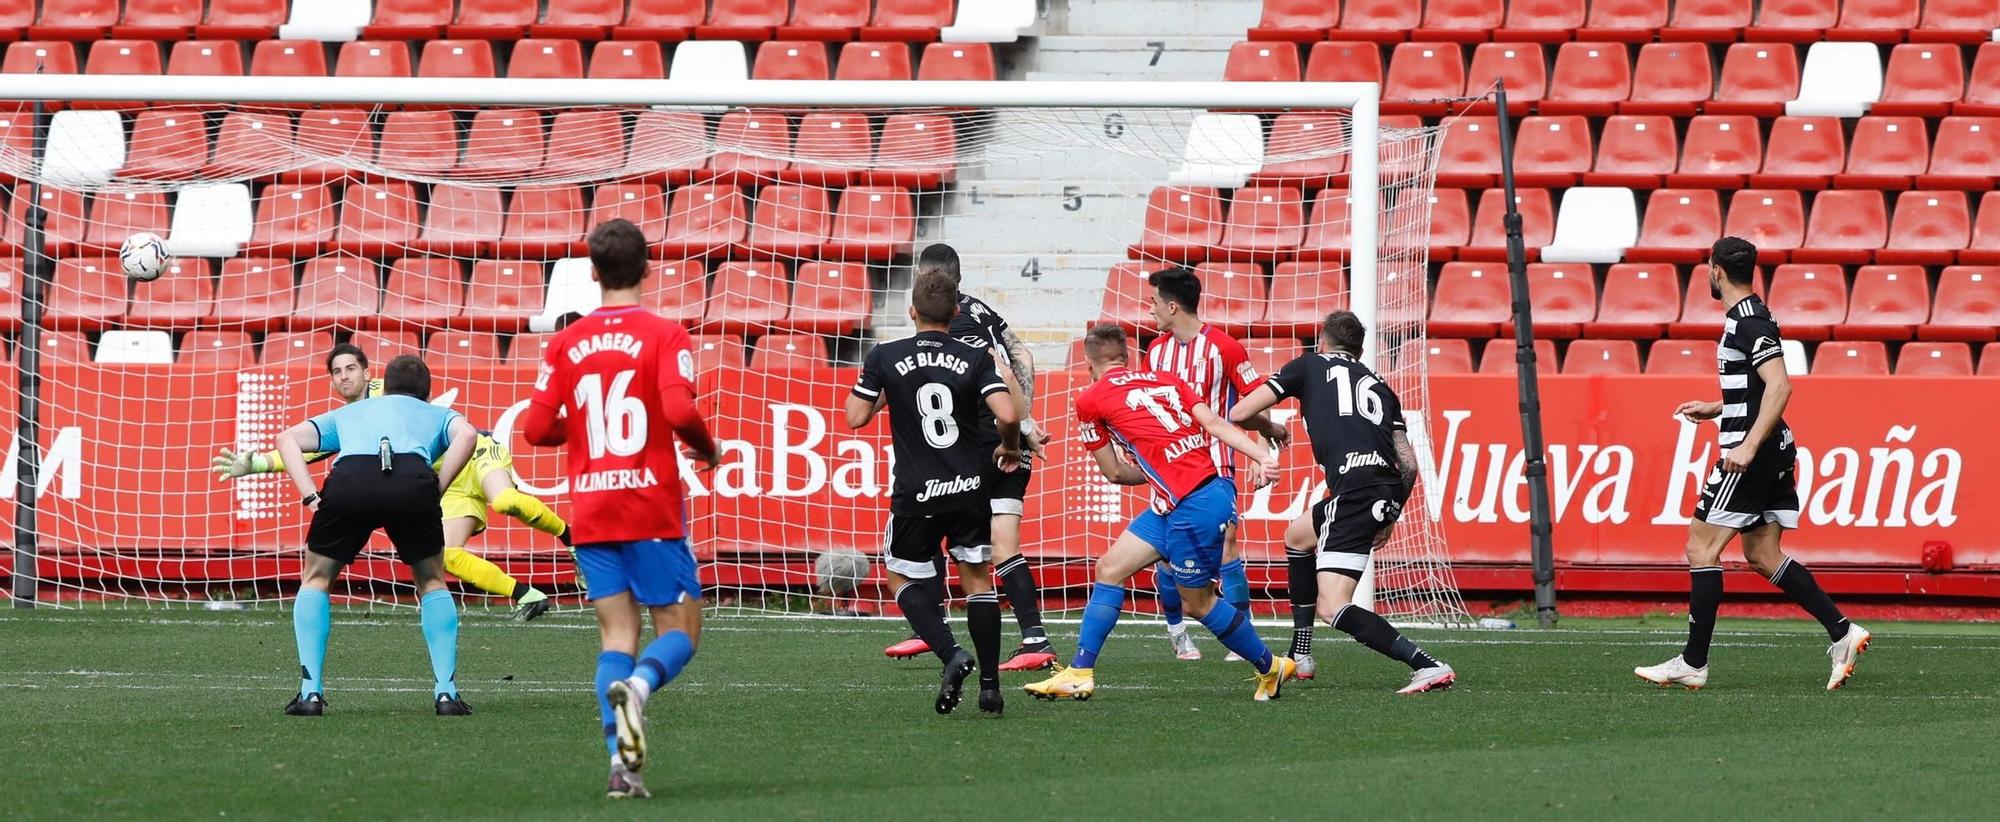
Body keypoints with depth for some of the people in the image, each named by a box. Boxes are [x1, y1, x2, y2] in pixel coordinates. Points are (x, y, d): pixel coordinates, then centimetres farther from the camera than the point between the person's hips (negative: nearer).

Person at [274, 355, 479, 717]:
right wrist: (436, 491, 11)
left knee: (315, 579, 23)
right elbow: (466, 435, 11)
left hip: (349, 479, 0)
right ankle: (446, 691, 14)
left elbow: (289, 439, 25)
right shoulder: (438, 415, 37)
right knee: (432, 583, 24)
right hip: (412, 479, 0)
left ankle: (311, 691, 12)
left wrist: (310, 497, 16)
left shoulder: (348, 412, 41)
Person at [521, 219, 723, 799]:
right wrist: (708, 448, 1)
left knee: (616, 634, 6)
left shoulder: (566, 343, 6)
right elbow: (679, 410, -19)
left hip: (590, 511, 4)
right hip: (651, 508, -4)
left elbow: (536, 428, 4)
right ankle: (637, 686, -30)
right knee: (680, 631, 4)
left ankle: (620, 762, -10)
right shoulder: (664, 335, -6)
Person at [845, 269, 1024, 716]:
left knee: (901, 575, 16)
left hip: (916, 495, -1)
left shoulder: (885, 357, -4)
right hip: (970, 490, 1)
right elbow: (1007, 416, -13)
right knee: (978, 578, 16)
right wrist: (1009, 449, 8)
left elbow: (855, 417, 1)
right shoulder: (975, 359, -3)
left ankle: (950, 653, -8)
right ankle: (990, 685, 8)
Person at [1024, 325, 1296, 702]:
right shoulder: (1165, 380, 16)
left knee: (1198, 603, 9)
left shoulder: (1090, 400, 0)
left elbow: (1114, 473, 7)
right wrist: (1262, 457, -7)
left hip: (1194, 507, -8)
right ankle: (1080, 673, 15)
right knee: (1110, 568, 11)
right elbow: (1214, 423, 3)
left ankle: (1270, 667, 23)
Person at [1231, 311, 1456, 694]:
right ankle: (1299, 657, 38)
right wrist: (1391, 516, 31)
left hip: (1355, 490, -7)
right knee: (1297, 536, 34)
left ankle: (1428, 666, -25)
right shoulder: (1378, 385, 26)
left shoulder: (1309, 366, 15)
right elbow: (1409, 464, 18)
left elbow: (1239, 413, 13)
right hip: (1388, 492, 7)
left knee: (1331, 608, -13)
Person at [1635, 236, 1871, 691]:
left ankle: (1693, 664, -4)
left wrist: (1749, 445, -30)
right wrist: (1714, 409, 25)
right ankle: (1842, 633, 5)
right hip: (1772, 452, 10)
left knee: (1701, 548, -5)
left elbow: (1779, 385, -25)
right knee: (1763, 555, 12)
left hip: (1752, 455, -10)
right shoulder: (1749, 317, 16)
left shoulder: (1748, 322, -15)